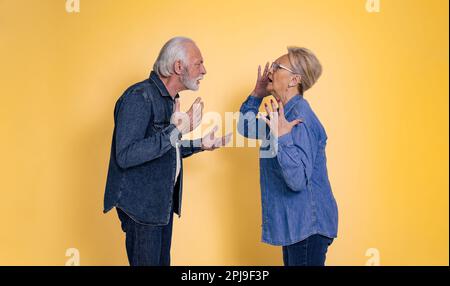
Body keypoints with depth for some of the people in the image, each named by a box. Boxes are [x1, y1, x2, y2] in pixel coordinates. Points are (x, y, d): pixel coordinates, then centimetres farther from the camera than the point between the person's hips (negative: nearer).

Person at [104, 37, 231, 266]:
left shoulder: (170, 99, 10)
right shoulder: (139, 96, -18)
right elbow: (125, 156, -27)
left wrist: (200, 144, 9)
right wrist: (175, 131, -29)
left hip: (163, 202, 9)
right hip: (141, 204, -8)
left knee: (161, 261, 16)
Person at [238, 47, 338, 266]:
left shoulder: (300, 118, -22)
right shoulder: (284, 113, 7)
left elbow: (299, 180, -30)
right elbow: (246, 128, 21)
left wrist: (282, 137, -38)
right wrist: (257, 94, 11)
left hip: (308, 224, -10)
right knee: (292, 263, 21)